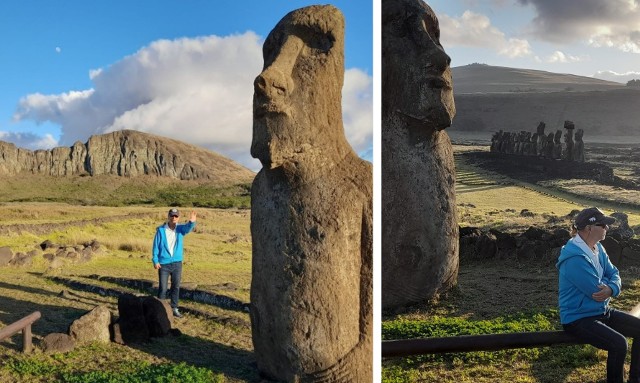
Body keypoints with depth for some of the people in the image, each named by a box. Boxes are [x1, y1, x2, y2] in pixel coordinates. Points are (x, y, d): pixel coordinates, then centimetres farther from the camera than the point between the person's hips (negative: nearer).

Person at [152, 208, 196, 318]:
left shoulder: (180, 229, 1)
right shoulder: (161, 230, -5)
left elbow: (188, 228, -21)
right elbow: (156, 246, -3)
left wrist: (192, 222, -45)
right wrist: (155, 261, -10)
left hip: (177, 263, 3)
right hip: (164, 263, -3)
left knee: (176, 287, 10)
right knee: (162, 288, 1)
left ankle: (174, 308, 21)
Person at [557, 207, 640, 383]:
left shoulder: (598, 249, 4)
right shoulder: (575, 258, -27)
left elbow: (613, 274, 3)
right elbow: (596, 291, -24)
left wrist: (611, 288, -20)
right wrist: (608, 284, -2)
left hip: (602, 311, 10)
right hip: (578, 319, -10)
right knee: (619, 343, -27)